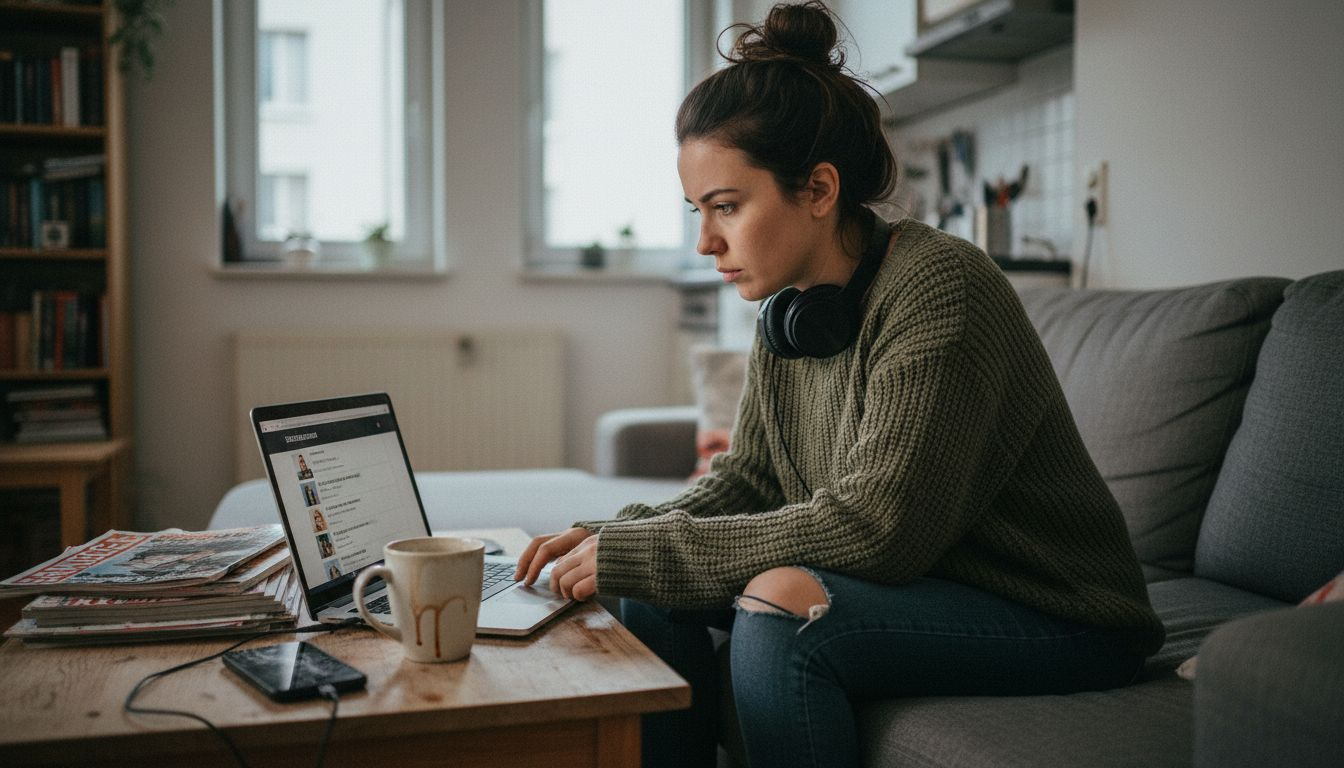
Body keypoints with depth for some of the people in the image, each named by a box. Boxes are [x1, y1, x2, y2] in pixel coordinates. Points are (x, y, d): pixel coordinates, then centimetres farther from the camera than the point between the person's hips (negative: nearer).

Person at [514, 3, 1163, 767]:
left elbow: (875, 528, -28)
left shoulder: (938, 287, -24)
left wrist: (639, 552, -24)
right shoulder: (787, 312, 1)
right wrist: (609, 538, -11)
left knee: (780, 607, -29)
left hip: (1060, 617, -7)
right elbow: (745, 482, 6)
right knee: (657, 595, -6)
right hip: (916, 585, 7)